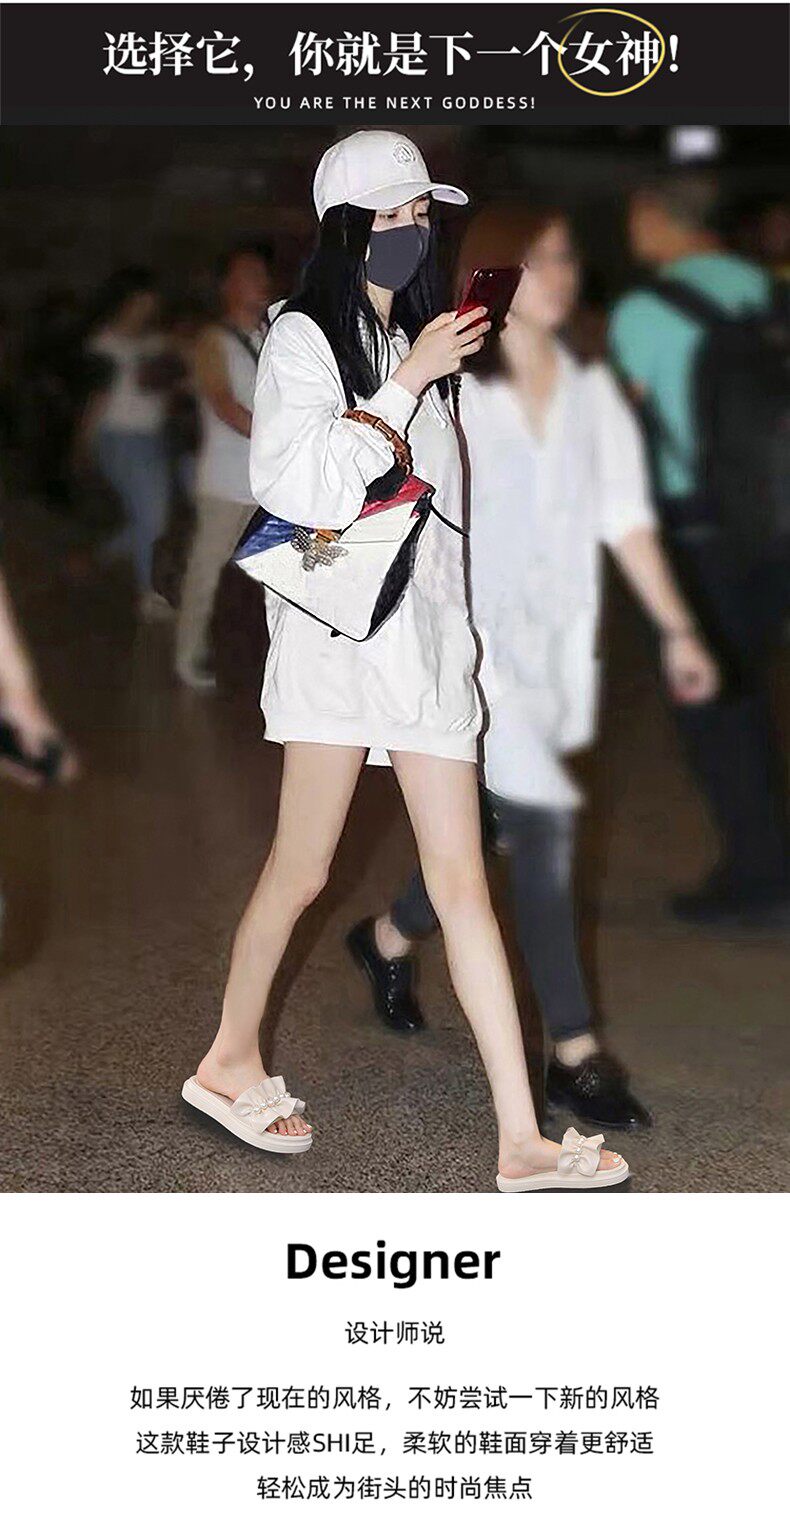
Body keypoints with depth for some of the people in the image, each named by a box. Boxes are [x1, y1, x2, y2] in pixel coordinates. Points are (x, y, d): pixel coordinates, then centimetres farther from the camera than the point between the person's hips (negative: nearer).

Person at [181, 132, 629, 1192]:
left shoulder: (415, 341, 19)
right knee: (301, 871, 1)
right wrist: (411, 381, -15)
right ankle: (231, 1062, 25)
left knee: (463, 884, 0)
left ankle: (521, 1141, -1)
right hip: (340, 628, -6)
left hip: (428, 629, 6)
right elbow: (301, 486, -16)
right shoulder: (303, 338, -2)